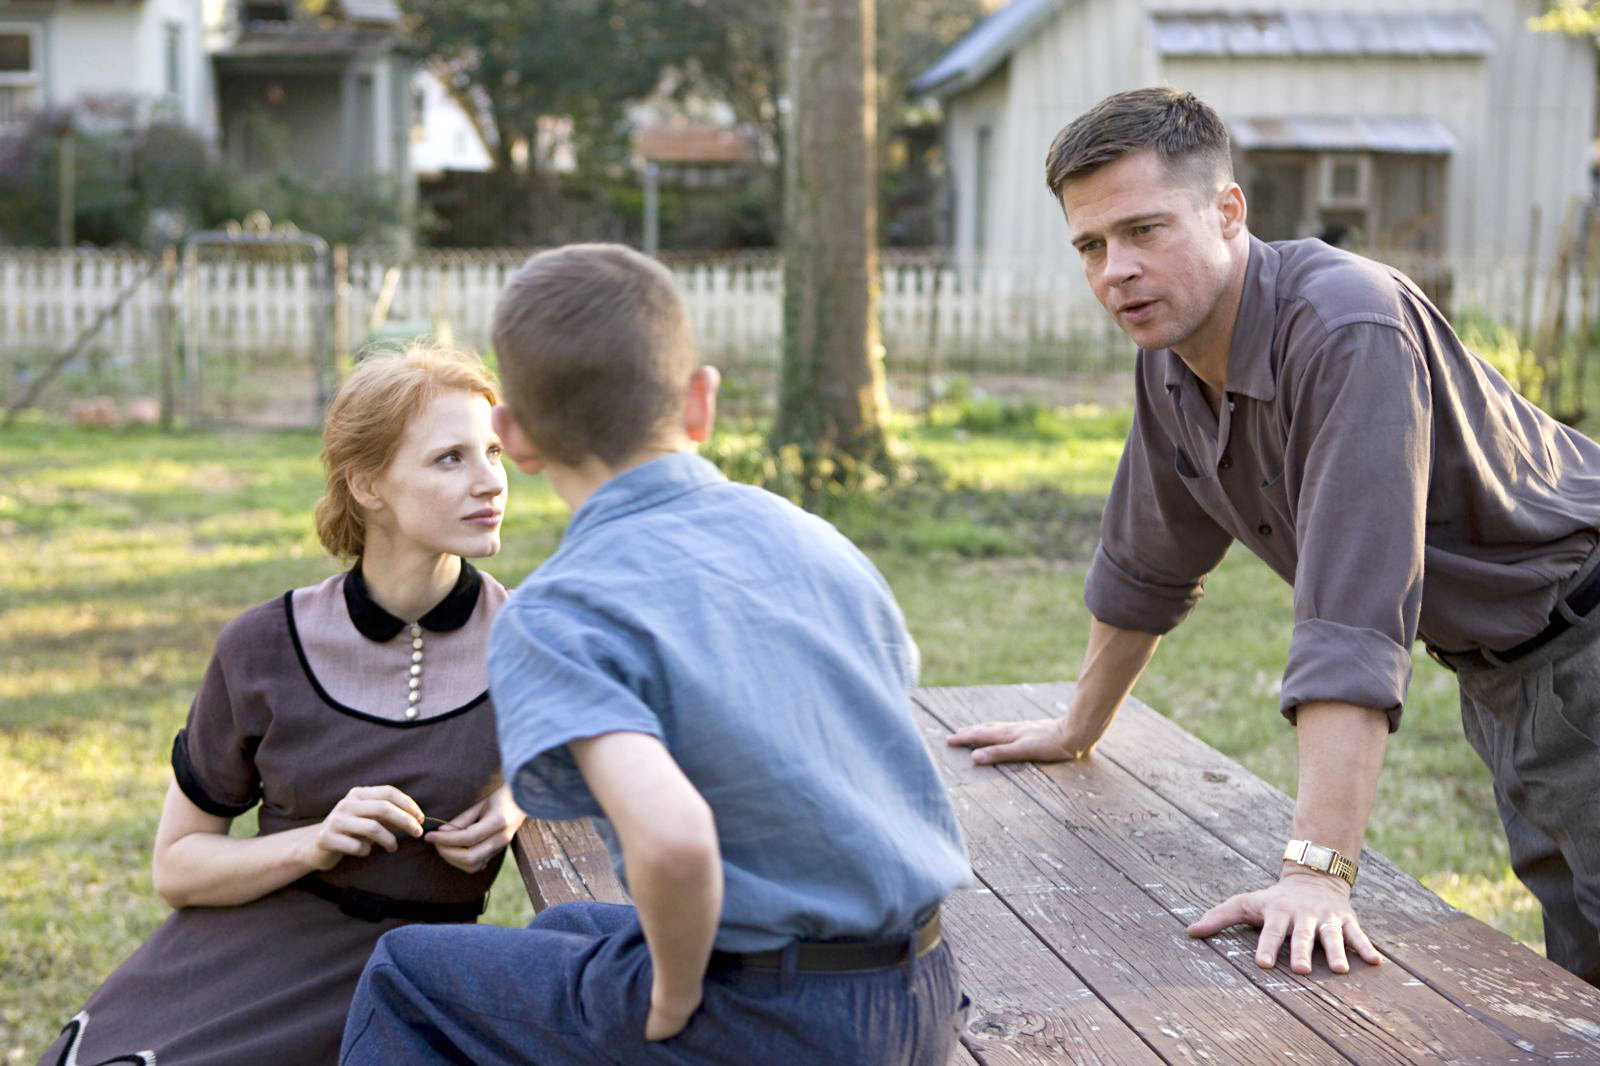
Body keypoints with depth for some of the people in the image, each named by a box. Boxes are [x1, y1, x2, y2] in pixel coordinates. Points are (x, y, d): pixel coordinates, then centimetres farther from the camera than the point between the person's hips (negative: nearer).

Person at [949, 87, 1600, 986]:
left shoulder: (1349, 331, -30)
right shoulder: (1174, 350, -4)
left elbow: (1354, 620, -37)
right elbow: (1147, 566, 12)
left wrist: (1318, 871, -39)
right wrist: (1076, 732, 20)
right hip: (1498, 674, 7)